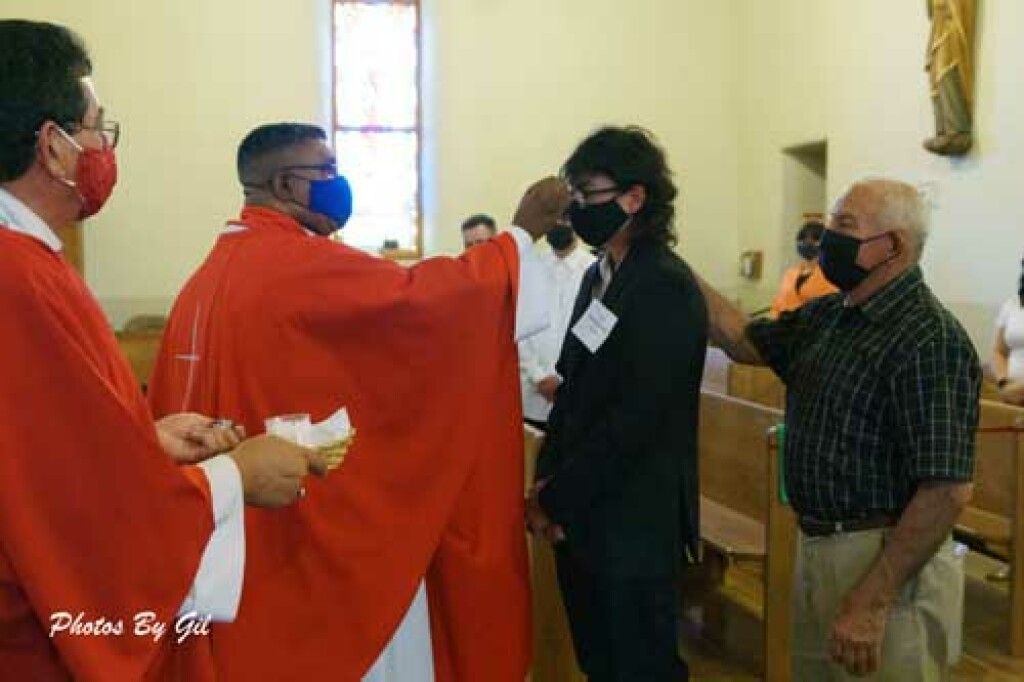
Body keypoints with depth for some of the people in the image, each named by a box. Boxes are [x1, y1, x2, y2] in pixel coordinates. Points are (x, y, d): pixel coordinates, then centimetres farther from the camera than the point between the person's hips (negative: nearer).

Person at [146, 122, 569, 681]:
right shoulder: (302, 264, -17)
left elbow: (169, 409, 11)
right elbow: (418, 295, -19)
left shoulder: (211, 274, 9)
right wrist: (524, 231, -7)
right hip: (327, 532, -9)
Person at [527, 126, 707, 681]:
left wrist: (555, 499, -14)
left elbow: (634, 420, -21)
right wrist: (547, 479, 0)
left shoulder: (667, 288, -17)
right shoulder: (598, 275, 10)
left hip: (635, 522, -8)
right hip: (582, 514, 8)